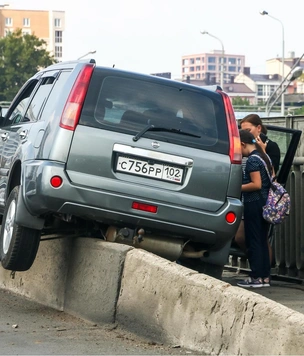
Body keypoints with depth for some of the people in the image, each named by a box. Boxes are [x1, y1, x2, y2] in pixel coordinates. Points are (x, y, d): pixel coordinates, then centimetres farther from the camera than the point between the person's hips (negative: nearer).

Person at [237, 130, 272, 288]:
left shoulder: (252, 159, -15)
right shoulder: (264, 156, 12)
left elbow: (256, 184, -21)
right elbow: (271, 179, 19)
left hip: (254, 204, -9)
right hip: (265, 202, 9)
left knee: (253, 241, -3)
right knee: (262, 241, 12)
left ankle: (257, 277, -1)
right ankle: (265, 276, 14)